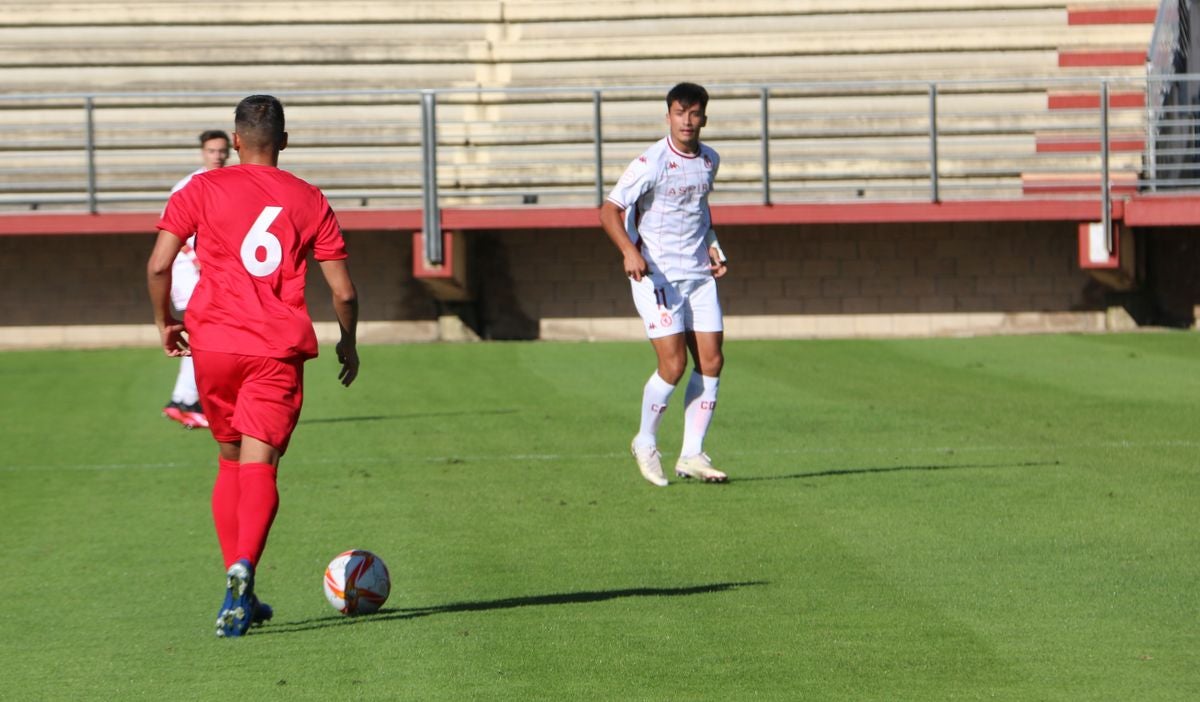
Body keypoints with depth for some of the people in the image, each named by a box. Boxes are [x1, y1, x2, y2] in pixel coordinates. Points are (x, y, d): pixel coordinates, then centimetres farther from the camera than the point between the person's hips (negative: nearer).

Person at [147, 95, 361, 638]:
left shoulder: (202, 191, 5)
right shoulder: (309, 201, 7)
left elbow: (158, 266, -2)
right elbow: (343, 291, 6)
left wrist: (165, 323, 14)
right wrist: (348, 343, 23)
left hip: (213, 345, 1)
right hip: (280, 348, -1)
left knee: (230, 462, 16)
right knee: (259, 466, -6)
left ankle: (240, 594, 12)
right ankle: (243, 568, -33)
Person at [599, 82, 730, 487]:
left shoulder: (709, 161, 9)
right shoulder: (651, 163, -12)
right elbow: (610, 210, -13)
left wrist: (712, 246, 13)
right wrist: (629, 251, -29)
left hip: (699, 274, 7)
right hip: (657, 275, -6)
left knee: (711, 362, -1)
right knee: (673, 364, -12)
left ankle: (692, 455, 7)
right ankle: (645, 444, 10)